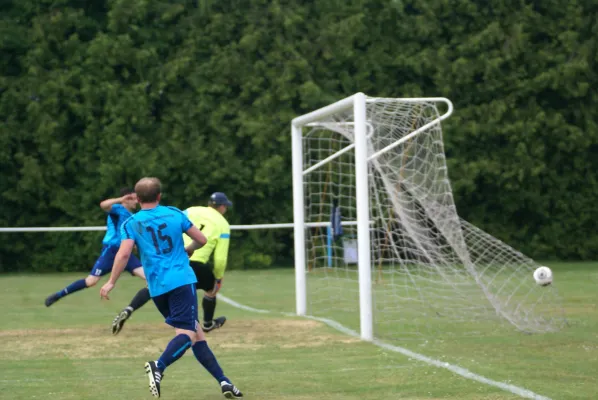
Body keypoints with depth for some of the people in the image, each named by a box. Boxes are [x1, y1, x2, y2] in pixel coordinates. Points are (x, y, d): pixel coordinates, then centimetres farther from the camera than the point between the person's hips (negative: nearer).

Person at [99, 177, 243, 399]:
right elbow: (201, 240, 12)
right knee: (187, 333, -11)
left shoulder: (131, 223, 5)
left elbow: (123, 254, -9)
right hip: (182, 281, -3)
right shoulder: (175, 214, 7)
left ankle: (223, 381, 9)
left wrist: (111, 283, -2)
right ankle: (159, 366, -39)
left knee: (195, 333, 11)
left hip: (157, 288, 3)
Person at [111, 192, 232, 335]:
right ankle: (208, 323, 41)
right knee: (211, 287, 26)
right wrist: (218, 277, 17)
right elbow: (220, 258, 2)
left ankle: (128, 310, -10)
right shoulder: (223, 224, 6)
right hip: (195, 264, -2)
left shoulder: (191, 211, 15)